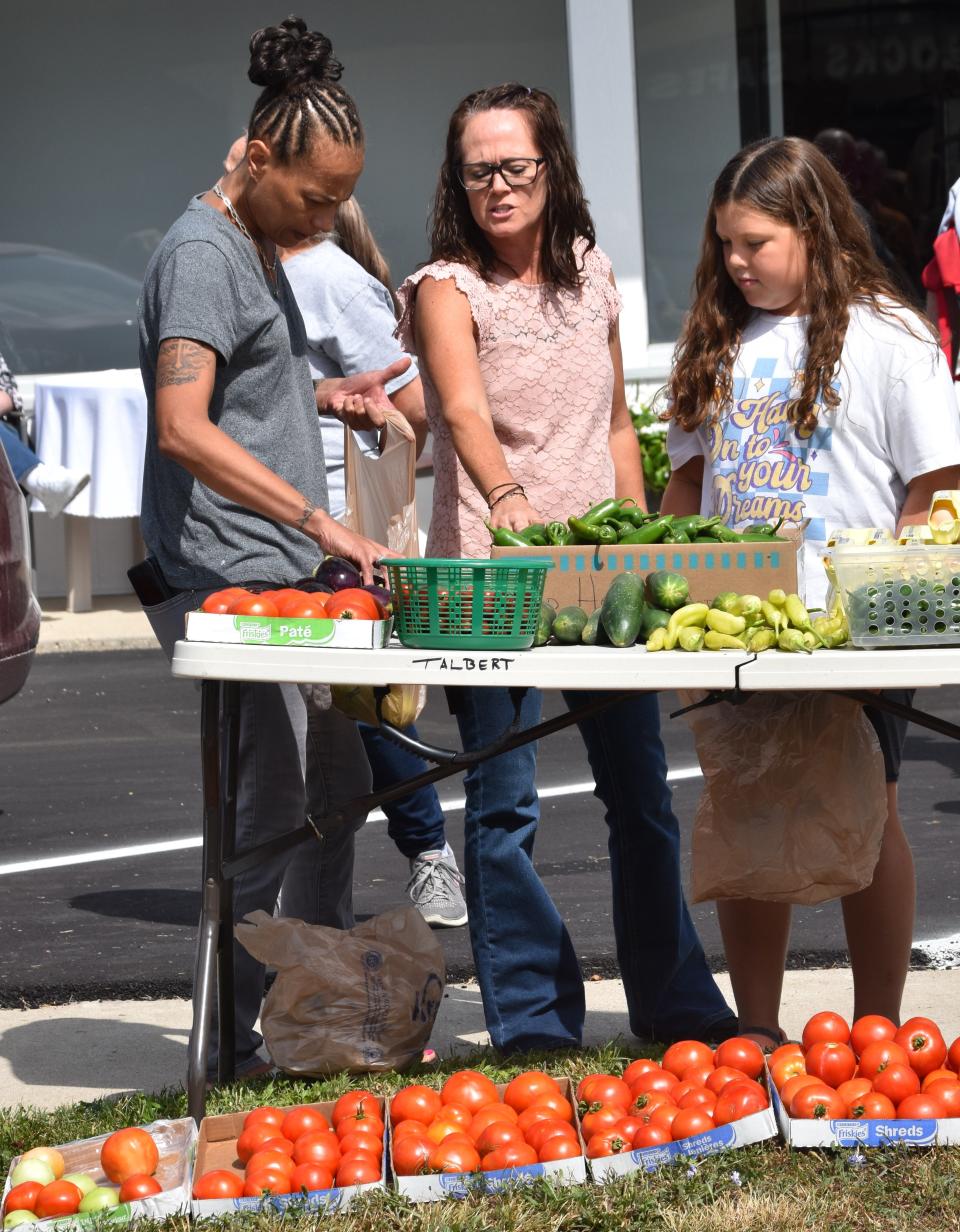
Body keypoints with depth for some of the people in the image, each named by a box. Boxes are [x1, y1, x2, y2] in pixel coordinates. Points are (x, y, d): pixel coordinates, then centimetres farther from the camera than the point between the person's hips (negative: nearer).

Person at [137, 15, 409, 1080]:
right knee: (266, 810, -7)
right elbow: (183, 429, -27)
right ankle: (231, 1041, 1)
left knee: (335, 786, 16)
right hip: (229, 578, -10)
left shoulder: (263, 245, 16)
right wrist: (322, 524, -31)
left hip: (287, 574, 10)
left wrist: (331, 396, 10)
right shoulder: (201, 254, -15)